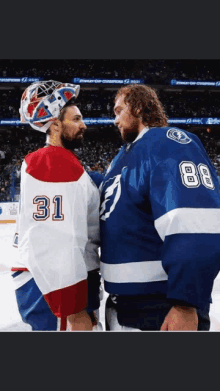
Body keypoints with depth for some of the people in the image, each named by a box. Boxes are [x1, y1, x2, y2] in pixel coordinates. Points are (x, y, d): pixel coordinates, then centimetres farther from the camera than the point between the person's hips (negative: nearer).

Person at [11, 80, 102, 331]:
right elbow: (50, 242, -27)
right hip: (54, 289, -10)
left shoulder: (63, 164, 18)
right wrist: (73, 310, -25)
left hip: (62, 283, 10)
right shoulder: (52, 166, -17)